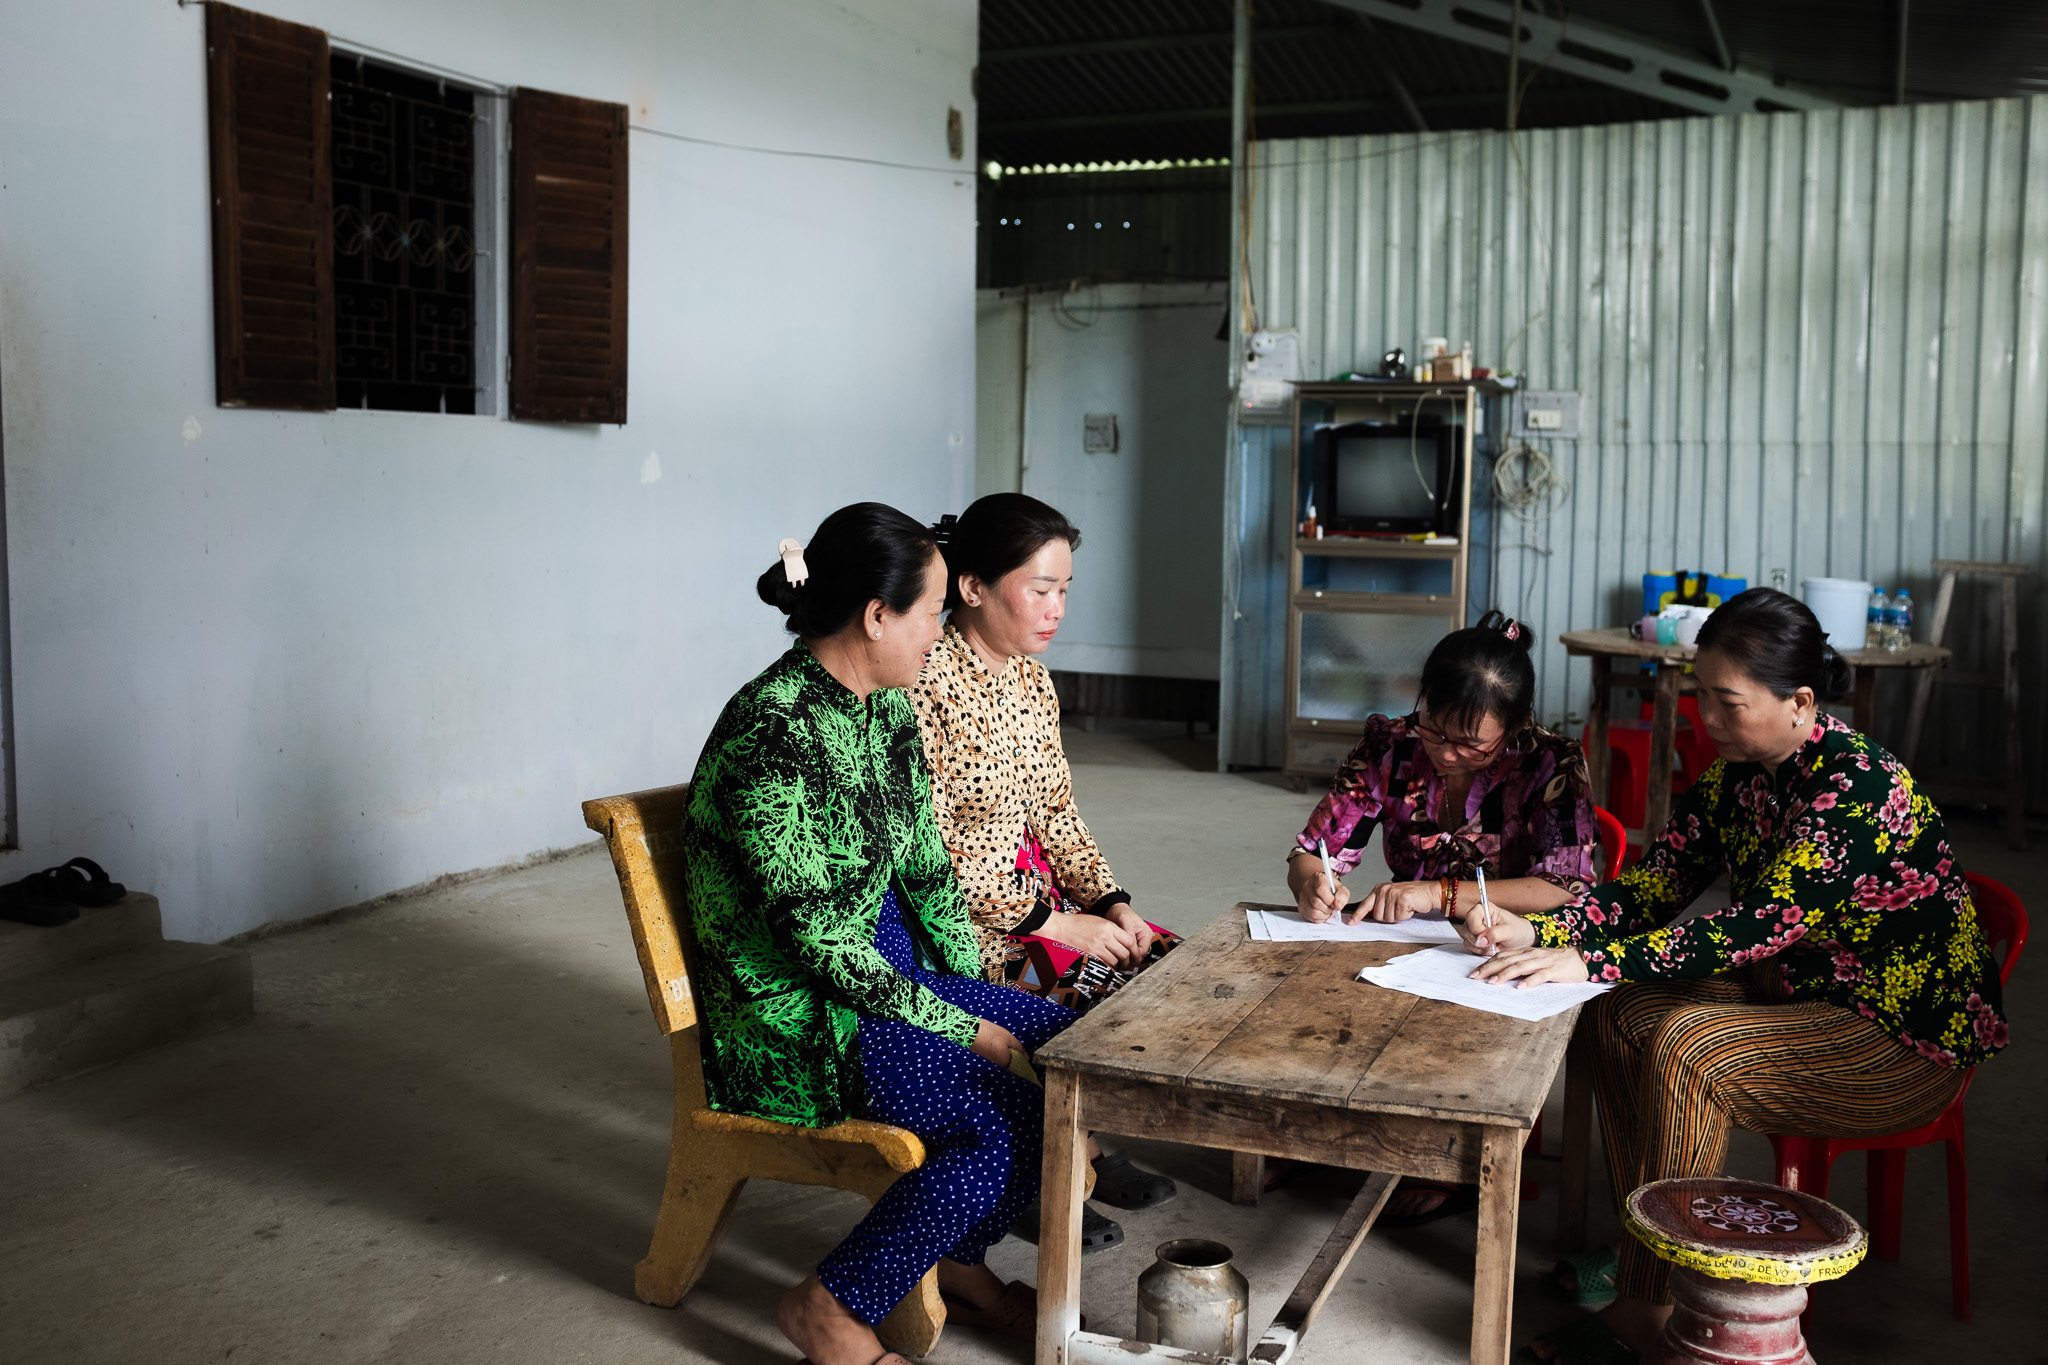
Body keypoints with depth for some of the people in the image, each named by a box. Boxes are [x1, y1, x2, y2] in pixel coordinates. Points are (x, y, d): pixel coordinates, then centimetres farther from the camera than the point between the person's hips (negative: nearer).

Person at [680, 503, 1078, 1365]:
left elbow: (926, 867, 12)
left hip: (890, 972, 9)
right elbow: (818, 935, -24)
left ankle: (955, 1262, 15)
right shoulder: (773, 735, -24)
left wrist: (975, 998, 5)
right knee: (1017, 1116, -23)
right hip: (796, 1020, -9)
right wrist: (960, 1029, -17)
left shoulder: (885, 707, 5)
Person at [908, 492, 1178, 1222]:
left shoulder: (1030, 677, 7)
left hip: (1034, 894, 8)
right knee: (1108, 992, -20)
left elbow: (1057, 813, 12)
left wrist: (1110, 902, -3)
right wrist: (1052, 922, -21)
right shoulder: (922, 683, -20)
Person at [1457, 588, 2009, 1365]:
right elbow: (1651, 887, -1)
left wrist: (1591, 961, -39)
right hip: (1801, 994, 8)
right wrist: (1537, 933, -19)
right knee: (1627, 1009, -8)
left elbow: (1766, 923, -34)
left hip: (1911, 1044, -8)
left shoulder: (1860, 787, -25)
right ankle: (1644, 1251, 0)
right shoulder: (1737, 778, 1)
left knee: (1686, 1047, -26)